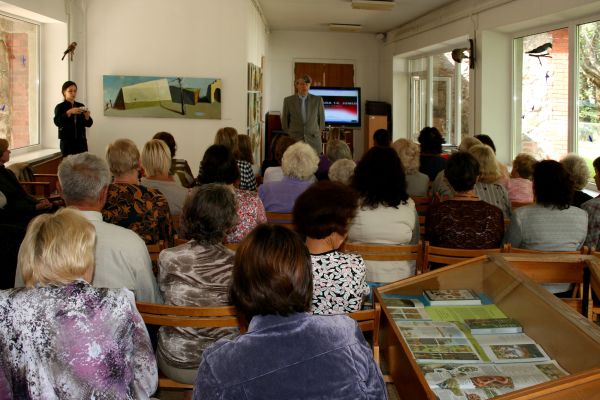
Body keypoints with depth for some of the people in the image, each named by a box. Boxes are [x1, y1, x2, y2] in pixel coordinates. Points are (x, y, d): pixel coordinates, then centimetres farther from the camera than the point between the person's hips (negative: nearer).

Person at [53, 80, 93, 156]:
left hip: (81, 141, 3)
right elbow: (57, 122, -17)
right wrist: (69, 112, -27)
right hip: (67, 142, -3)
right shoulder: (60, 107, -1)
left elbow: (88, 124, 7)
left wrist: (87, 116, -14)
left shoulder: (80, 106, 10)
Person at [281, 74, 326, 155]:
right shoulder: (288, 100, 1)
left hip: (313, 141, 0)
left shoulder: (318, 100, 1)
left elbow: (321, 120, 12)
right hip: (294, 140, 0)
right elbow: (285, 121, 11)